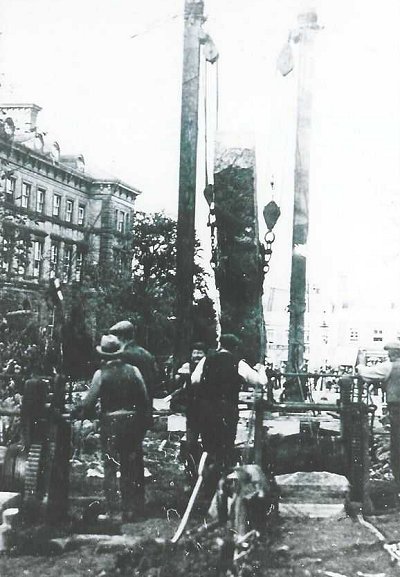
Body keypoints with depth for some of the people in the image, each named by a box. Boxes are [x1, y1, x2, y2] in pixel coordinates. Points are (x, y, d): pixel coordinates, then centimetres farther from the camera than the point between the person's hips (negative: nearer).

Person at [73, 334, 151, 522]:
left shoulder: (100, 374, -8)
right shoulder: (133, 370, -1)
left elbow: (90, 400, -7)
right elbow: (145, 399, 2)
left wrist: (78, 413, 11)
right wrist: (145, 421, 12)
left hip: (110, 423, -2)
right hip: (132, 421, 3)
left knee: (110, 467, 6)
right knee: (131, 467, 11)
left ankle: (113, 510, 3)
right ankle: (131, 508, 16)